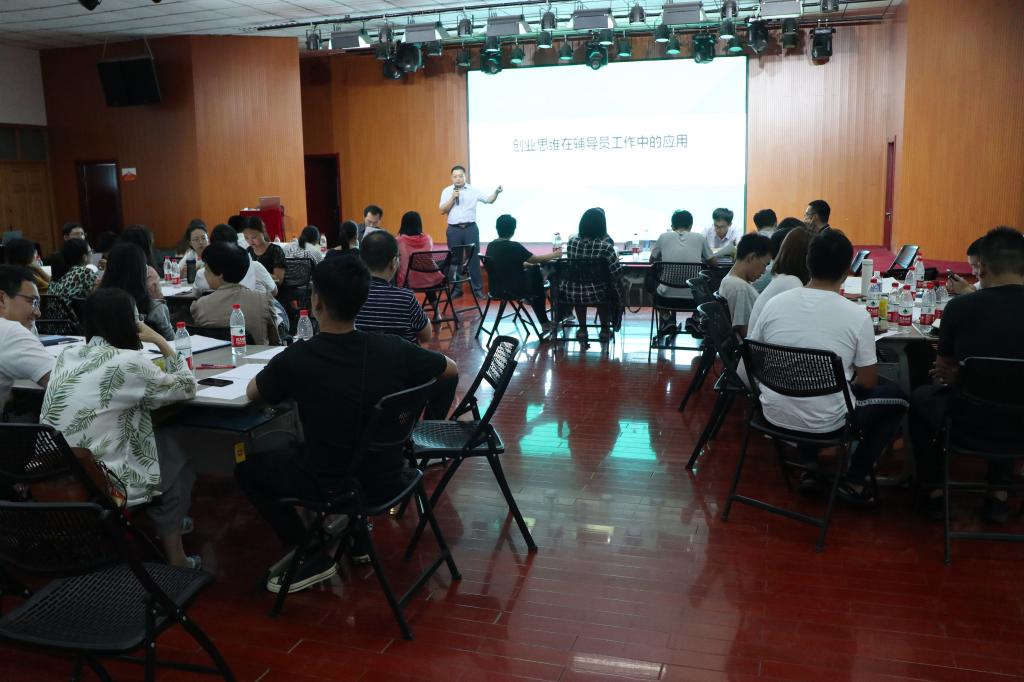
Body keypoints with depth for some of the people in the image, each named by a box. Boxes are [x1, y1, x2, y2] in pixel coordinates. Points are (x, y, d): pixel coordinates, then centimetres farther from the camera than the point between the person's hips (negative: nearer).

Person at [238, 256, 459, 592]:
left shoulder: (296, 358, -20)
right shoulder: (394, 349, -15)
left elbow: (251, 393, 2)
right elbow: (452, 370, 4)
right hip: (388, 481, 3)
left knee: (247, 467, 20)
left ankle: (313, 556, 11)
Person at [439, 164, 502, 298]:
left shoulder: (473, 190, 4)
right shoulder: (447, 191, 5)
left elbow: (489, 200, 2)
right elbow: (442, 211, 0)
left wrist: (496, 192, -17)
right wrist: (452, 198, -12)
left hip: (470, 228, -1)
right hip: (453, 229, 1)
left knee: (474, 258, 0)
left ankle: (478, 289, 7)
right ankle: (456, 289, 15)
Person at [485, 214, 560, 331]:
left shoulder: (491, 246, 1)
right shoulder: (513, 246, -21)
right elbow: (535, 260, -9)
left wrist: (526, 264, 20)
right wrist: (554, 255, 6)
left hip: (496, 288, 7)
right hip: (513, 289, -7)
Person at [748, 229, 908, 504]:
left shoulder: (774, 303, -7)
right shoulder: (857, 314, -15)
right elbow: (867, 382, -6)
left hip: (774, 413, 4)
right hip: (824, 422, -4)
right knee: (896, 396, 20)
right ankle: (854, 481, 21)